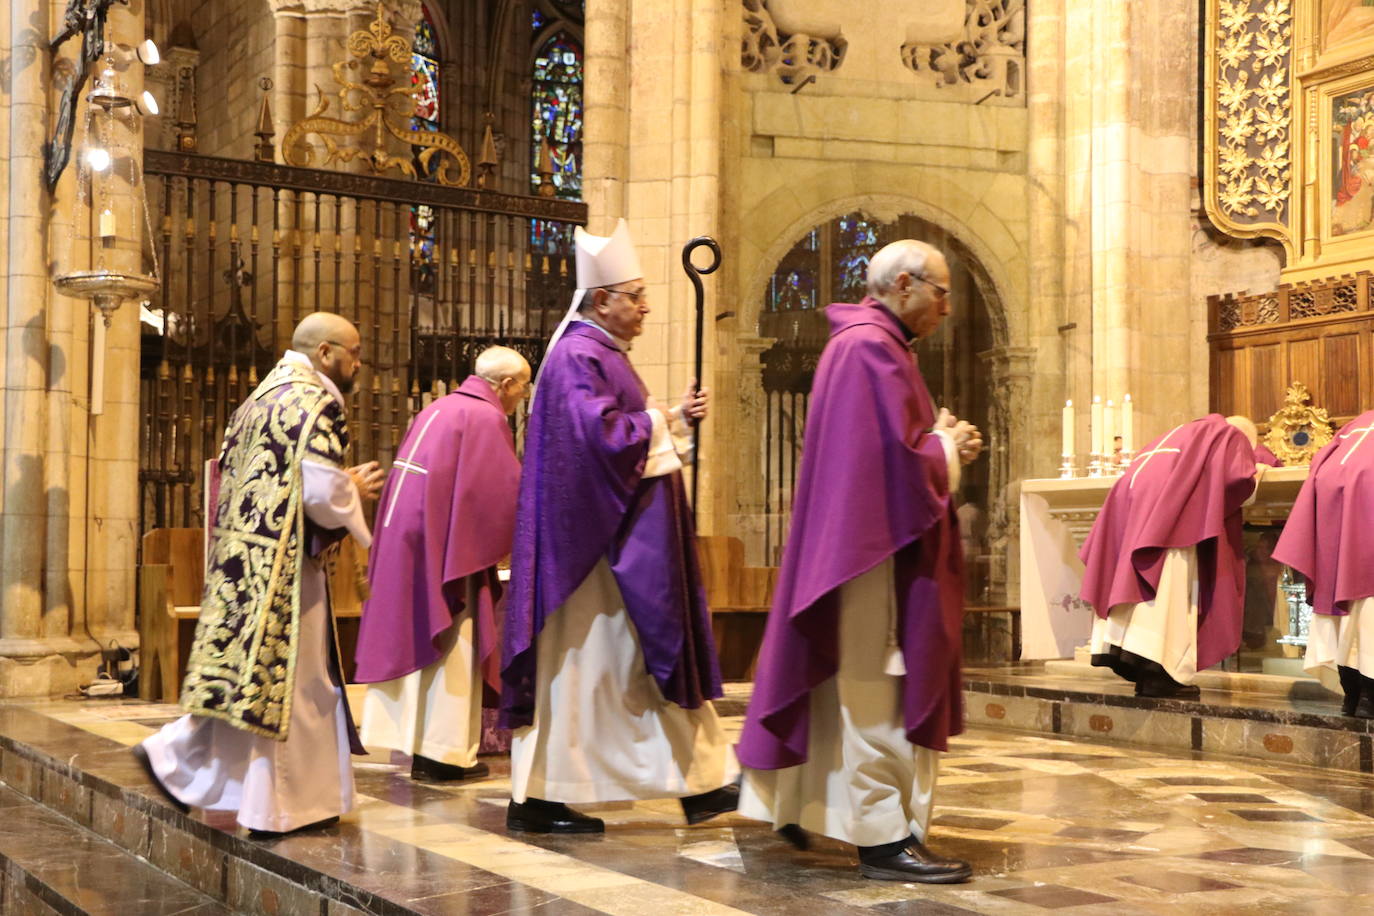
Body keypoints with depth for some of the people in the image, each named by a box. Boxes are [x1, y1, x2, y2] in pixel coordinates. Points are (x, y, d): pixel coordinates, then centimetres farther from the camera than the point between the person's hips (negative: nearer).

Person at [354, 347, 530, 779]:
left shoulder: (437, 409, 16)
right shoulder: (486, 419, -12)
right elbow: (508, 491, -15)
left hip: (405, 542, 9)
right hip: (445, 548, -9)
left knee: (415, 641, 13)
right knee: (450, 649, -1)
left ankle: (410, 741, 20)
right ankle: (444, 753, 3)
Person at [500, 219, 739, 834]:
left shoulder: (602, 355, 17)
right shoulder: (578, 356, -14)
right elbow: (600, 437, -25)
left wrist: (674, 419, 7)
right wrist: (661, 421, -10)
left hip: (622, 539, 11)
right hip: (593, 537, -11)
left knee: (644, 657, 10)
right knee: (578, 660, -3)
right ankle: (540, 798, 6)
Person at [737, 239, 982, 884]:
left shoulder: (873, 345, 18)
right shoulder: (869, 346, -16)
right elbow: (896, 455, -23)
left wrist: (943, 444, 8)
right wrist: (948, 445, -5)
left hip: (872, 543, 11)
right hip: (877, 545, -11)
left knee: (856, 684, 15)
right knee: (875, 690, -7)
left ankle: (799, 807, 23)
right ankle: (883, 838, -2)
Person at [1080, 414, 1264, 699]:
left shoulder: (1188, 432, 35)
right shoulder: (1234, 437, 15)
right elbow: (1237, 479, -3)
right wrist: (1254, 478, 19)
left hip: (1132, 493, 8)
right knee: (1170, 589, -10)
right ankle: (1158, 674, -16)